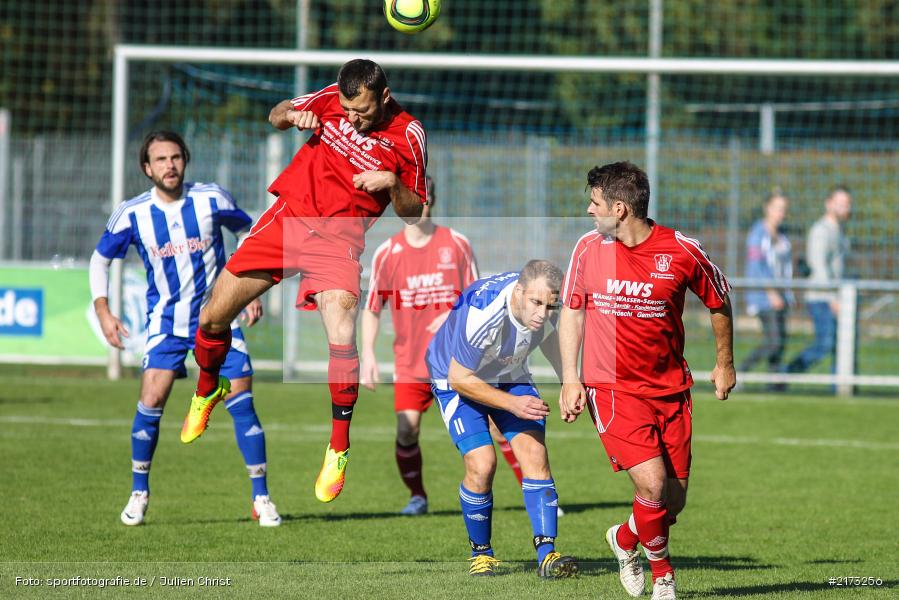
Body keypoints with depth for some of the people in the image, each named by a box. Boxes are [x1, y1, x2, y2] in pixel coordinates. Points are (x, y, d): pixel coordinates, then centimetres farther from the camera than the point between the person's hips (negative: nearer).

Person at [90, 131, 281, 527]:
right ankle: (139, 493, 7)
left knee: (241, 401, -8)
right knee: (151, 401, -13)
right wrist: (102, 311, -2)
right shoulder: (132, 214, -6)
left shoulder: (211, 199, -7)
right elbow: (100, 259, 9)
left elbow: (249, 234, 10)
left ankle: (261, 498, 1)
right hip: (166, 323, 0)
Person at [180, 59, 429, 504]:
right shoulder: (333, 99, -1)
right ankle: (207, 391, 36)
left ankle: (339, 450, -9)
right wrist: (294, 116, -8)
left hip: (340, 240, -3)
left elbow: (414, 213, 1)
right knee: (214, 317, 3)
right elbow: (276, 116, 16)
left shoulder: (409, 136, -7)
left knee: (342, 339, -25)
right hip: (288, 215, 3)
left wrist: (392, 183, -20)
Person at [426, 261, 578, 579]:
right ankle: (480, 553, 2)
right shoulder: (482, 314, -38)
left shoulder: (541, 298, -19)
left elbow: (549, 334, 6)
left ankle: (547, 555, -15)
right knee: (482, 464, -20)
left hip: (510, 376, 5)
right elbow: (459, 378, -27)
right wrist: (512, 404, -30)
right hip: (456, 380, -5)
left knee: (535, 453, -13)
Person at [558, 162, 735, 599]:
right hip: (611, 388, -1)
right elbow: (571, 311, 9)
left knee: (675, 499, 2)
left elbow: (718, 301, 10)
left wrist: (725, 362, 17)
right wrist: (570, 378, 2)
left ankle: (625, 539, 35)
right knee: (652, 485, -18)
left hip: (671, 389, 1)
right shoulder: (588, 248, -3)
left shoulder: (682, 251, -8)